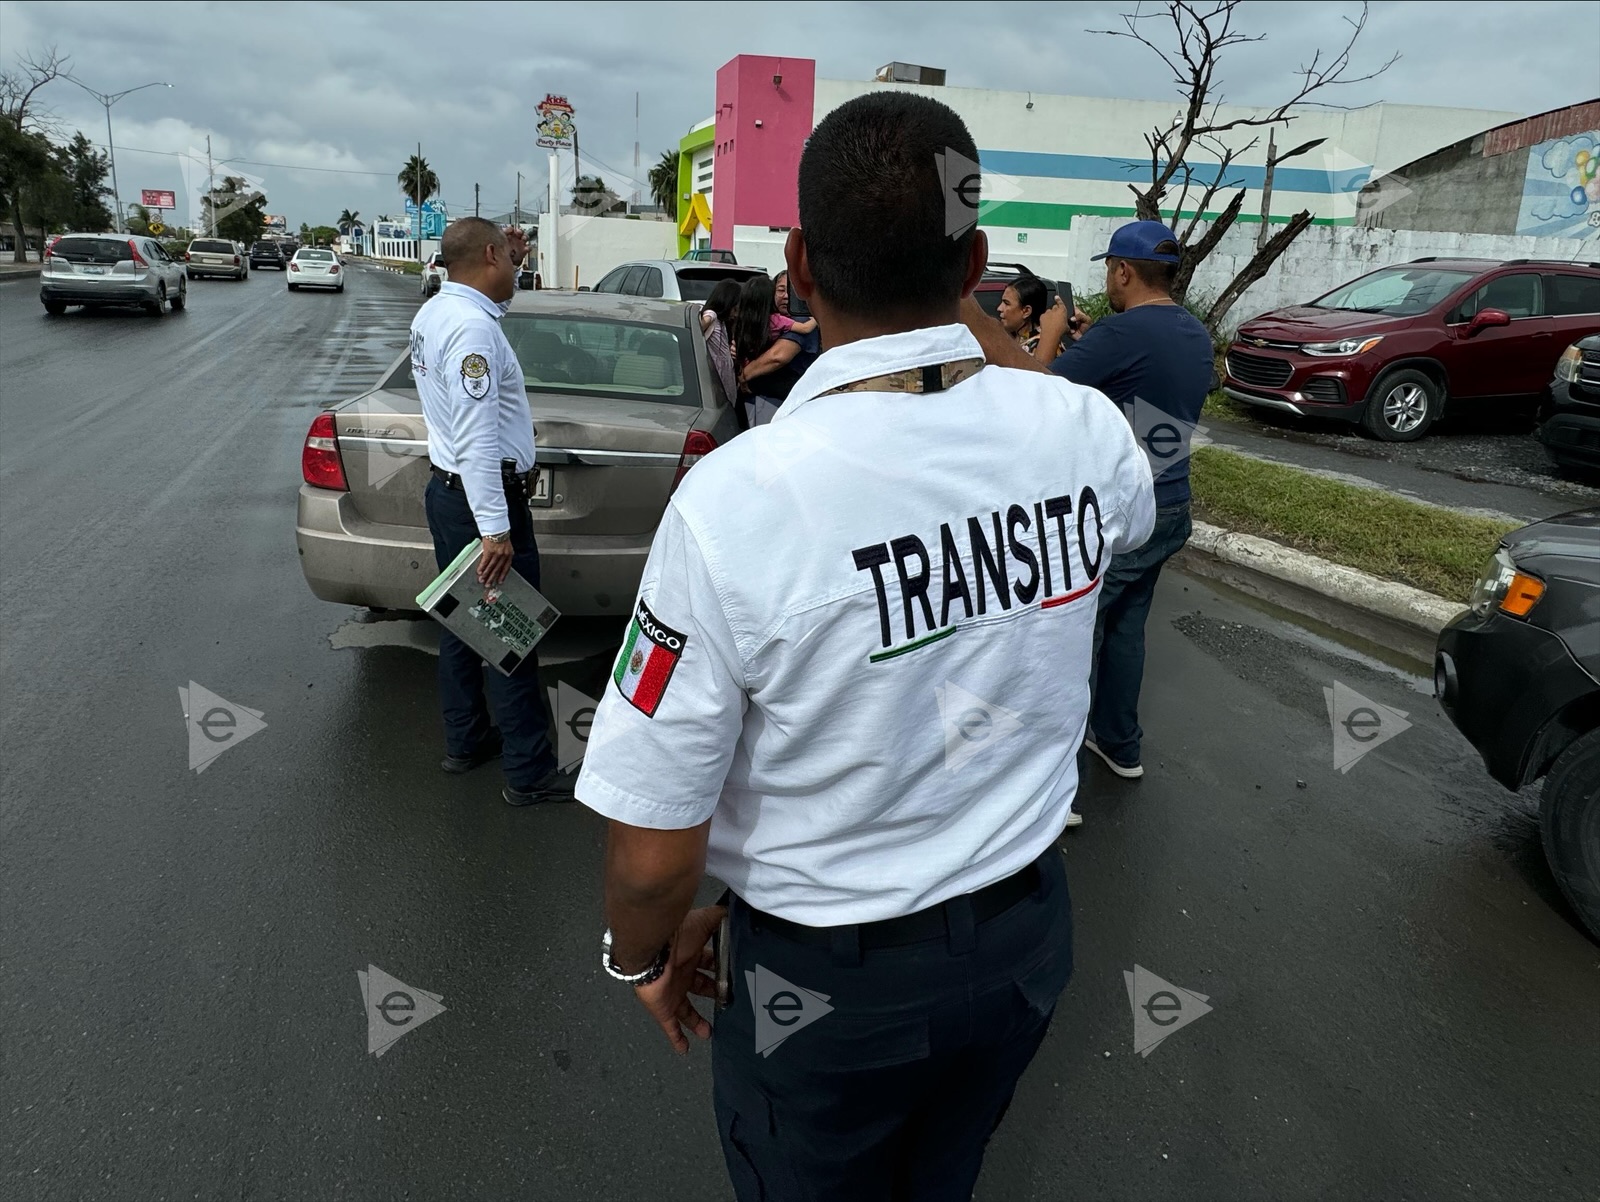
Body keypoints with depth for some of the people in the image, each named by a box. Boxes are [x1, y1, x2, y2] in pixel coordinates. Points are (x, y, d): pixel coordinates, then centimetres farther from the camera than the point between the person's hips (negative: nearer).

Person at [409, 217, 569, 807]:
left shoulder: (436, 312, 9)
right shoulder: (473, 328, -22)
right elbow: (477, 439, -28)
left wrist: (513, 266, 21)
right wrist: (496, 530, -29)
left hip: (448, 490, 10)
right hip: (484, 498, -10)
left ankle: (465, 741, 31)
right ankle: (530, 773, 5)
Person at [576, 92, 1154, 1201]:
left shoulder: (734, 502, -31)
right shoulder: (1085, 427, -15)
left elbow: (654, 852, -24)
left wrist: (645, 955, -1)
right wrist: (1014, 360, 27)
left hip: (828, 981, -3)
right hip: (1027, 936, 4)